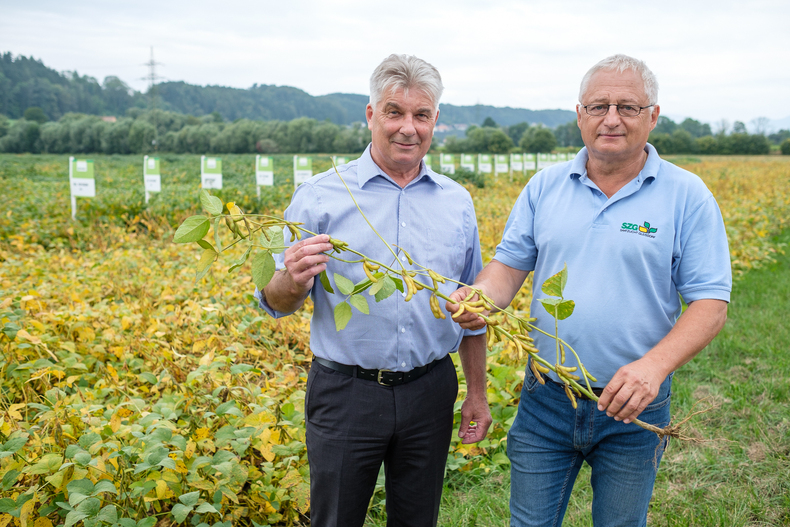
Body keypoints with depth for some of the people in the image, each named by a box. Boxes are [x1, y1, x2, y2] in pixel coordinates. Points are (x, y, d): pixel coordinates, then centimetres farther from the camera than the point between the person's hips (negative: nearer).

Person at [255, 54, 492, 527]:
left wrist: (478, 394, 13)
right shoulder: (319, 196, -4)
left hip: (430, 393, 3)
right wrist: (293, 282, -26)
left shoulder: (458, 202, 6)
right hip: (345, 394, -2)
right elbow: (276, 302, -3)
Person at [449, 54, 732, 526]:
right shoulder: (545, 187, 2)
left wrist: (655, 365, -26)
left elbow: (711, 303, -9)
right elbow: (511, 263, 4)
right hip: (546, 398, 2)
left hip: (633, 402, -1)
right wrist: (480, 295, -20)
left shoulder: (687, 196, -7)